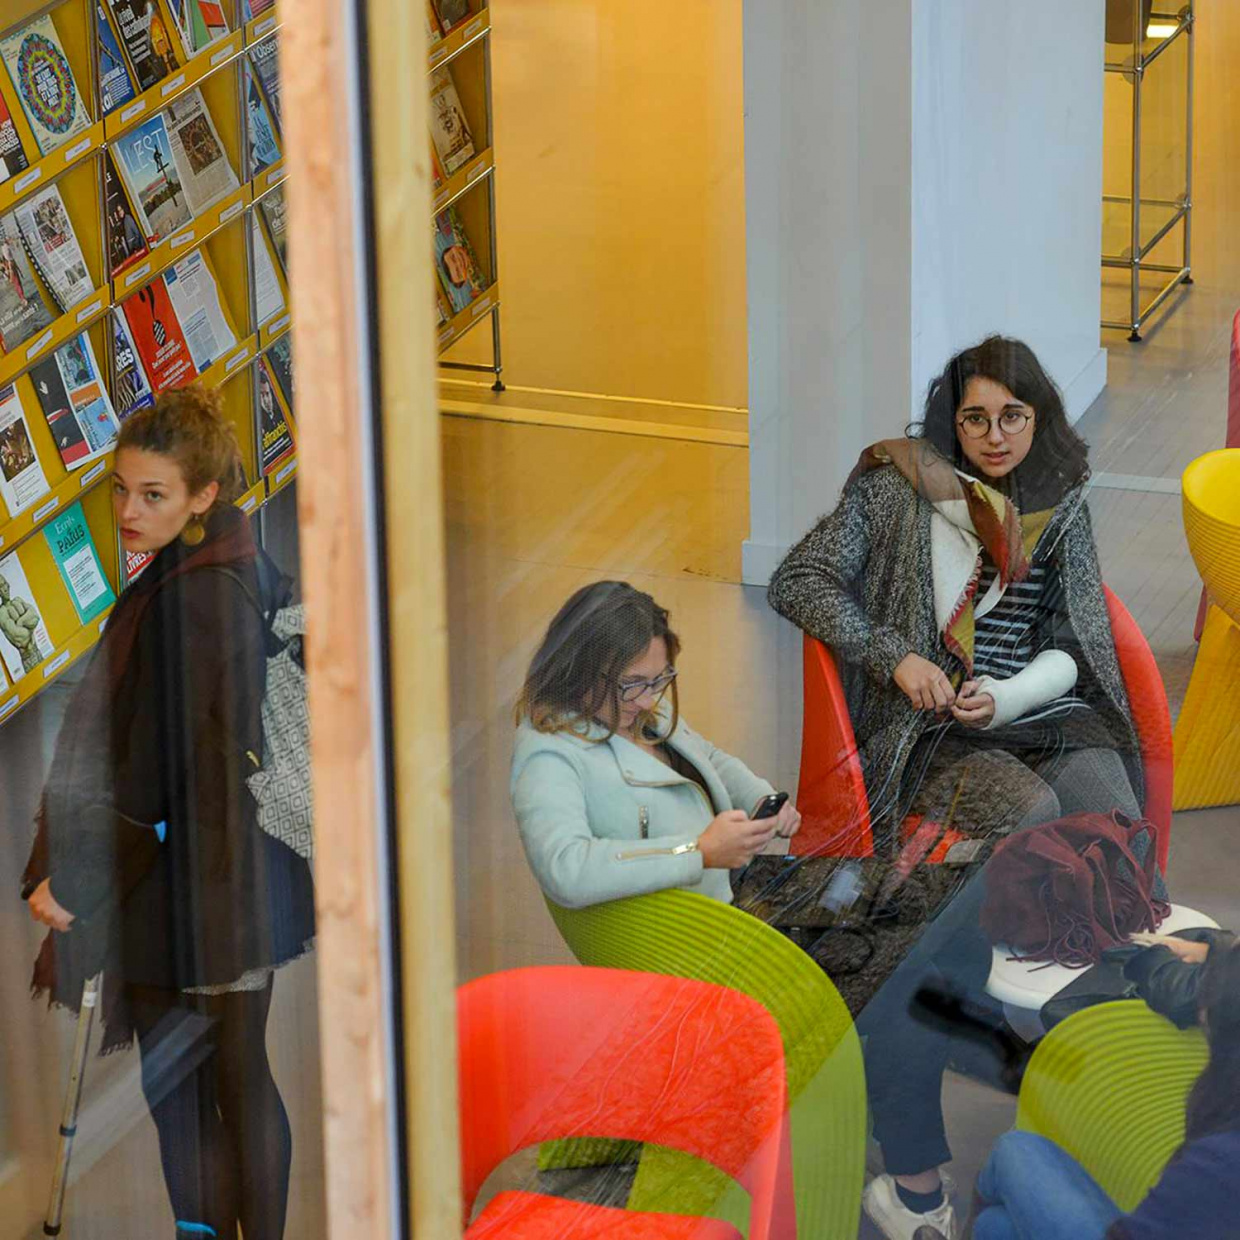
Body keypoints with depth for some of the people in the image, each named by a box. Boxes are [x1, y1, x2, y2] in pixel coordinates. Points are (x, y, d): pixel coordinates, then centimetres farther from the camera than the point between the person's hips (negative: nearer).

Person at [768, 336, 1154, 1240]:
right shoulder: (897, 491, 6)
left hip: (1047, 716, 3)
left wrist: (1005, 696, -9)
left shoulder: (1061, 507, 14)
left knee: (1116, 827, -31)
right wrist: (894, 657, -9)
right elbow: (798, 582, 3)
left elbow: (1077, 647, 11)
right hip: (932, 731, -3)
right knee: (1034, 816, -35)